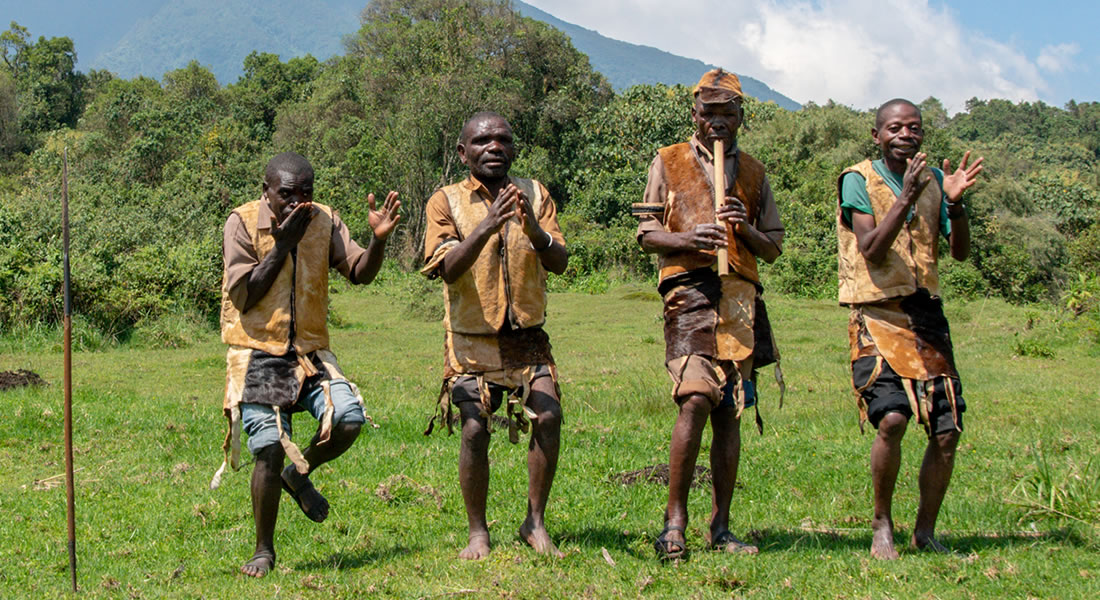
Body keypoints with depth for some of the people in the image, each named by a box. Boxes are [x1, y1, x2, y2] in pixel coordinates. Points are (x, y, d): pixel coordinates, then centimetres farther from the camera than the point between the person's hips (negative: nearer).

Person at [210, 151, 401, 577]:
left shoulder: (324, 221, 4)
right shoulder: (243, 223, -7)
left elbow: (360, 273, -4)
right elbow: (244, 296, -13)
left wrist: (379, 239, -22)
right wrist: (283, 244, -18)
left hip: (311, 352, 3)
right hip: (258, 354, -3)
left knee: (349, 418, -19)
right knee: (270, 448, -12)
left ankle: (299, 475, 13)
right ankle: (264, 550, 9)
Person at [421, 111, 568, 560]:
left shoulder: (534, 194, 7)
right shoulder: (446, 201, -1)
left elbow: (559, 262, -4)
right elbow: (447, 268, -16)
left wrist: (533, 229, -25)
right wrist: (487, 225, -30)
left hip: (527, 335, 2)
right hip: (472, 338, -2)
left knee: (548, 414, -17)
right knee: (474, 428, -14)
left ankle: (535, 523, -2)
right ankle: (478, 532, 5)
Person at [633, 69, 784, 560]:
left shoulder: (753, 173, 19)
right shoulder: (668, 163, 11)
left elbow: (773, 248, 18)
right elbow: (647, 234, 6)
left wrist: (746, 229, -4)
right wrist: (688, 239, -14)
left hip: (740, 296, 4)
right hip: (690, 290, -4)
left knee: (729, 412, 4)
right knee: (696, 399, -20)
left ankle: (720, 527, 10)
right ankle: (674, 520, -13)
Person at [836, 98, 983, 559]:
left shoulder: (933, 179, 12)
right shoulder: (858, 180, -2)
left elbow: (961, 252, 6)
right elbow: (871, 251, -14)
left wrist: (954, 202, -10)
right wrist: (905, 198, -23)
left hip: (926, 314, 5)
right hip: (877, 316, -5)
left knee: (947, 430, -1)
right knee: (891, 417, -22)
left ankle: (925, 530, 16)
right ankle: (881, 526, -2)